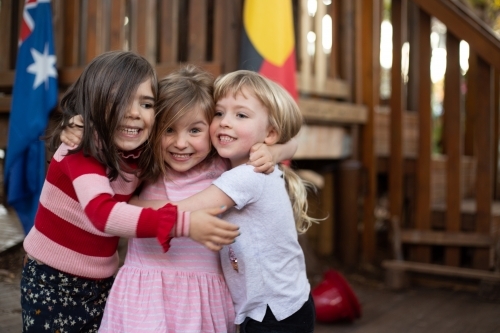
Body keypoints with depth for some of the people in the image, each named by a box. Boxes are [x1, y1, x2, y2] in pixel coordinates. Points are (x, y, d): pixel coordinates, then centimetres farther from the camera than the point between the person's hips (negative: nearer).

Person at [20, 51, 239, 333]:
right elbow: (102, 212, -39)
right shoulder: (80, 151, -23)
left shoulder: (139, 158, -4)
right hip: (51, 279, -5)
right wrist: (184, 223, -48)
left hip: (102, 281, 5)